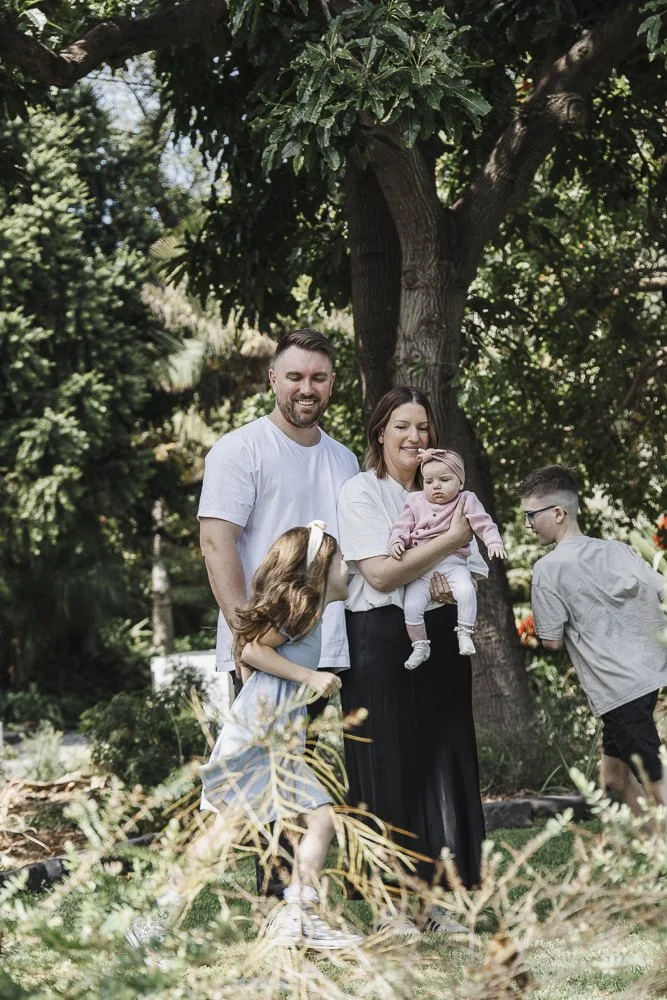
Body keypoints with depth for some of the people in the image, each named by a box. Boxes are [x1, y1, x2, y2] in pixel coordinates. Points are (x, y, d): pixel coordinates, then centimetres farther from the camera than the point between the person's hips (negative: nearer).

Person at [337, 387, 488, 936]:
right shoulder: (361, 492, -3)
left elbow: (475, 571, 14)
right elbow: (380, 573, -14)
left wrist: (454, 582, -9)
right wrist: (450, 540, -12)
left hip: (440, 640, 5)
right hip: (383, 640, -5)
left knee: (442, 764, 4)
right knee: (388, 767, -3)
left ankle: (435, 897, 10)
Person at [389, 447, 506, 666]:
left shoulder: (466, 501, 5)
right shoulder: (415, 502, 11)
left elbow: (484, 524, -1)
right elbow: (402, 526, 10)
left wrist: (494, 543, -17)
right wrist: (397, 542, -10)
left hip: (453, 563, -2)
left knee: (466, 591, -32)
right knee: (411, 606, -15)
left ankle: (465, 633, -17)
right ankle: (420, 646, 3)